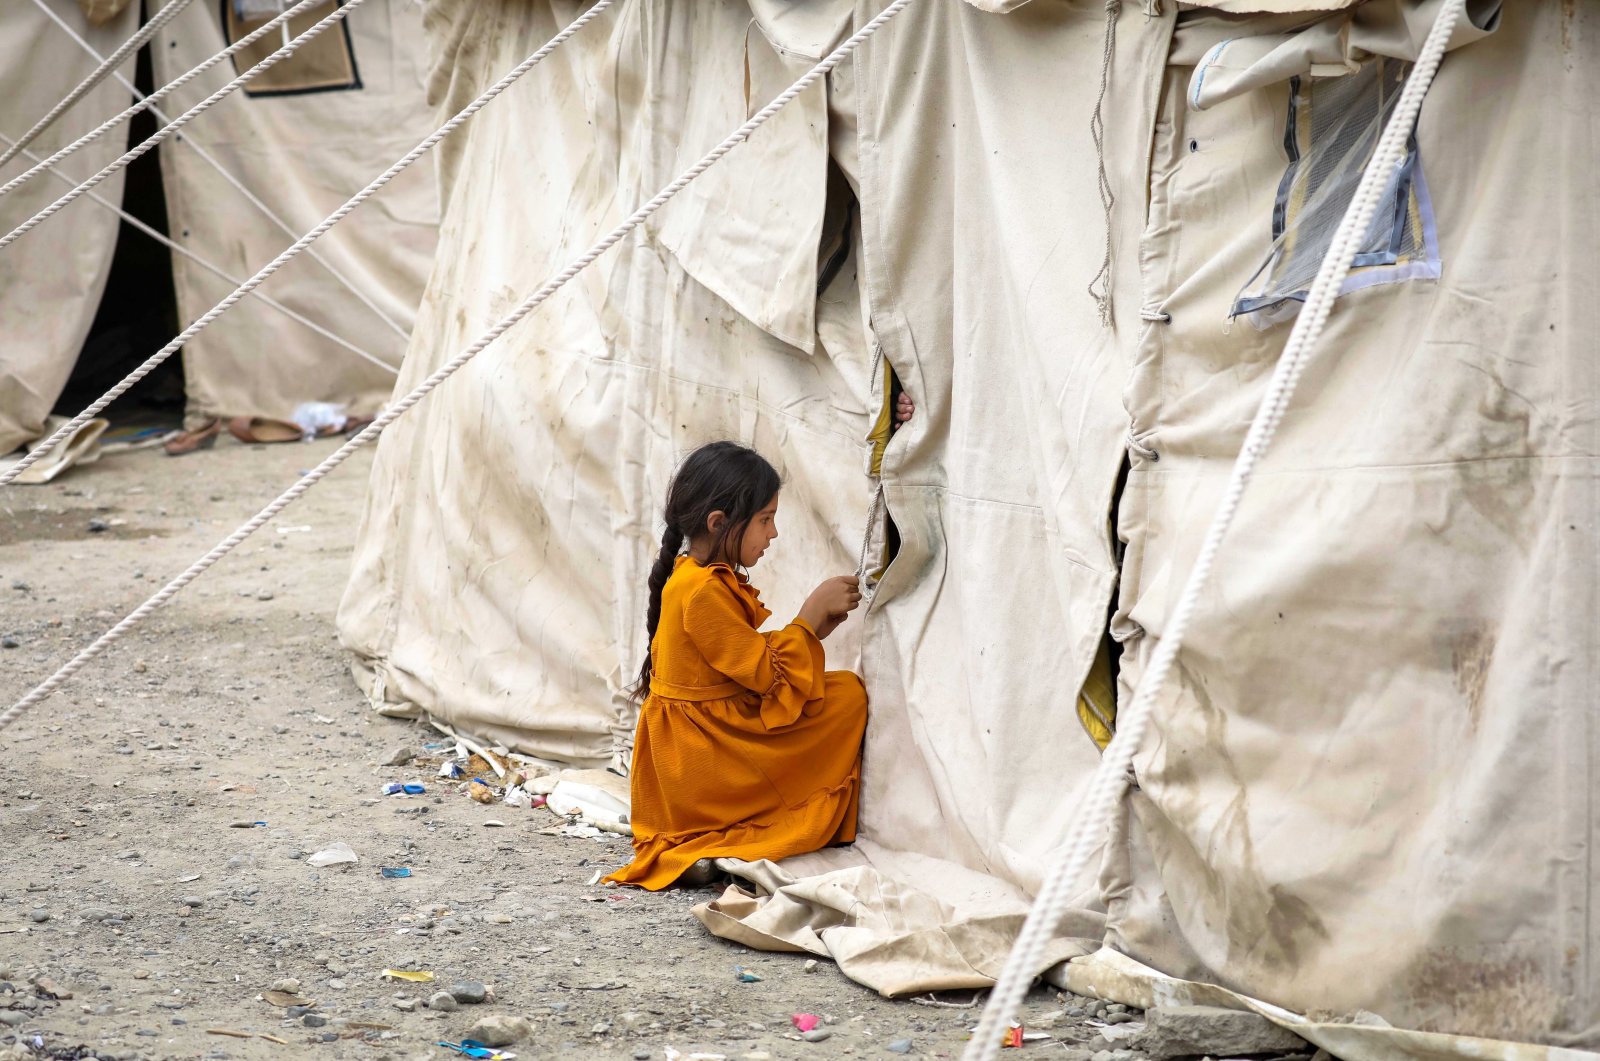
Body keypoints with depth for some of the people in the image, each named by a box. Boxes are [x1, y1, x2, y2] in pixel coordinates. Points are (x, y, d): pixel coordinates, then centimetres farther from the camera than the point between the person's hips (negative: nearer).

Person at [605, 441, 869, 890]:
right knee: (846, 694, -7)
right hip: (706, 765, -10)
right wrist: (814, 610, -12)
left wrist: (818, 625, 4)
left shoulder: (695, 577, 12)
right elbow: (767, 674, -20)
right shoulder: (704, 592, -21)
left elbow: (753, 659, 14)